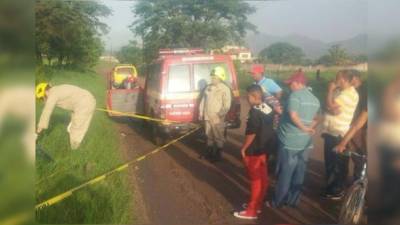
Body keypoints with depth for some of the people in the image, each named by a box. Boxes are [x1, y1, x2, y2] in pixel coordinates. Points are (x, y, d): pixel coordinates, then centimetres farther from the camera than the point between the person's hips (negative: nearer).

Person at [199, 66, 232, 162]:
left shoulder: (225, 89, -9)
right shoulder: (208, 87, 11)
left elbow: (227, 105, -14)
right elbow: (203, 101, 17)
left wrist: (219, 115, -20)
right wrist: (201, 113, 13)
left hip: (217, 119, -7)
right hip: (207, 117, 7)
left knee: (218, 137, 3)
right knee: (209, 136, 17)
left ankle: (217, 155, 14)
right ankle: (209, 152, 30)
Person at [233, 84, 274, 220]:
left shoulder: (255, 111, -22)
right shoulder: (268, 109, 4)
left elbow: (251, 133, -23)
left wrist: (243, 148, -12)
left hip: (253, 151, -9)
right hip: (264, 149, 9)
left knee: (255, 180, -2)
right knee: (263, 179, 15)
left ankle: (251, 211, 8)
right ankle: (257, 204, 29)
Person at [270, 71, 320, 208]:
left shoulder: (295, 95, -14)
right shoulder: (314, 99, 12)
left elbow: (293, 116, -25)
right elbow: (316, 119, 16)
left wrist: (304, 128, -15)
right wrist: (310, 129, 2)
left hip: (290, 141, -7)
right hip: (306, 142, 7)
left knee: (285, 173, 3)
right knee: (299, 173, 13)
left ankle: (277, 202, 13)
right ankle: (293, 200, 23)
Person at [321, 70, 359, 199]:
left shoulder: (348, 94, -19)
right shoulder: (340, 91, 12)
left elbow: (331, 106, -24)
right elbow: (330, 107, 14)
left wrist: (330, 90, -14)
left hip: (338, 135, -10)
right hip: (331, 132, 10)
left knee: (338, 164, 3)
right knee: (330, 162, 18)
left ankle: (338, 191, 15)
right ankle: (331, 188, 31)